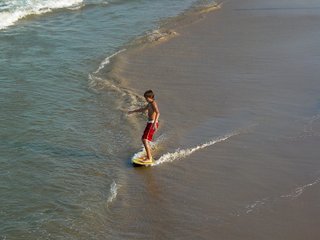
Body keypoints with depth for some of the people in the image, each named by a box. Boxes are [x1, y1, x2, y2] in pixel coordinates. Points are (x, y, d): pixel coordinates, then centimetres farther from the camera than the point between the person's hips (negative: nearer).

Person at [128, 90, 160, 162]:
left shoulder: (153, 103, -15)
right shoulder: (149, 104, 15)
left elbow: (158, 113, -30)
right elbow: (143, 109, 33)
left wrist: (155, 123, -43)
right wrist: (133, 111, 41)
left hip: (152, 124, -10)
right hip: (150, 123, 10)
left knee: (145, 140, -15)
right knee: (143, 139, 19)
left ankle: (149, 158, -15)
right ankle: (149, 156, 26)